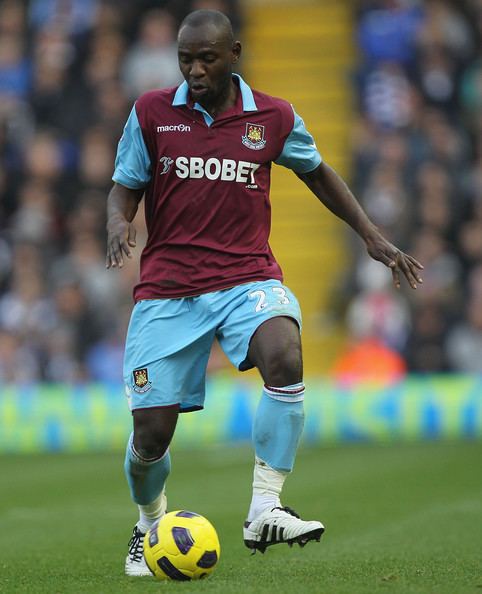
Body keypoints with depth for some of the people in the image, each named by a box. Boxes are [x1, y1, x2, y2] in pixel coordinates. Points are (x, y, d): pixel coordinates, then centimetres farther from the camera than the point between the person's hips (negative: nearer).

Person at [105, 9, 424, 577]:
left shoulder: (273, 117, 4)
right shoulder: (151, 113, 1)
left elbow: (317, 172, 21)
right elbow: (124, 188, 7)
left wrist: (371, 235, 17)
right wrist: (118, 225, -16)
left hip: (247, 277, 0)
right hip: (166, 289, 0)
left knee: (284, 355, -33)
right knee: (150, 434, -3)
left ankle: (264, 512, -26)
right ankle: (149, 524, 31)